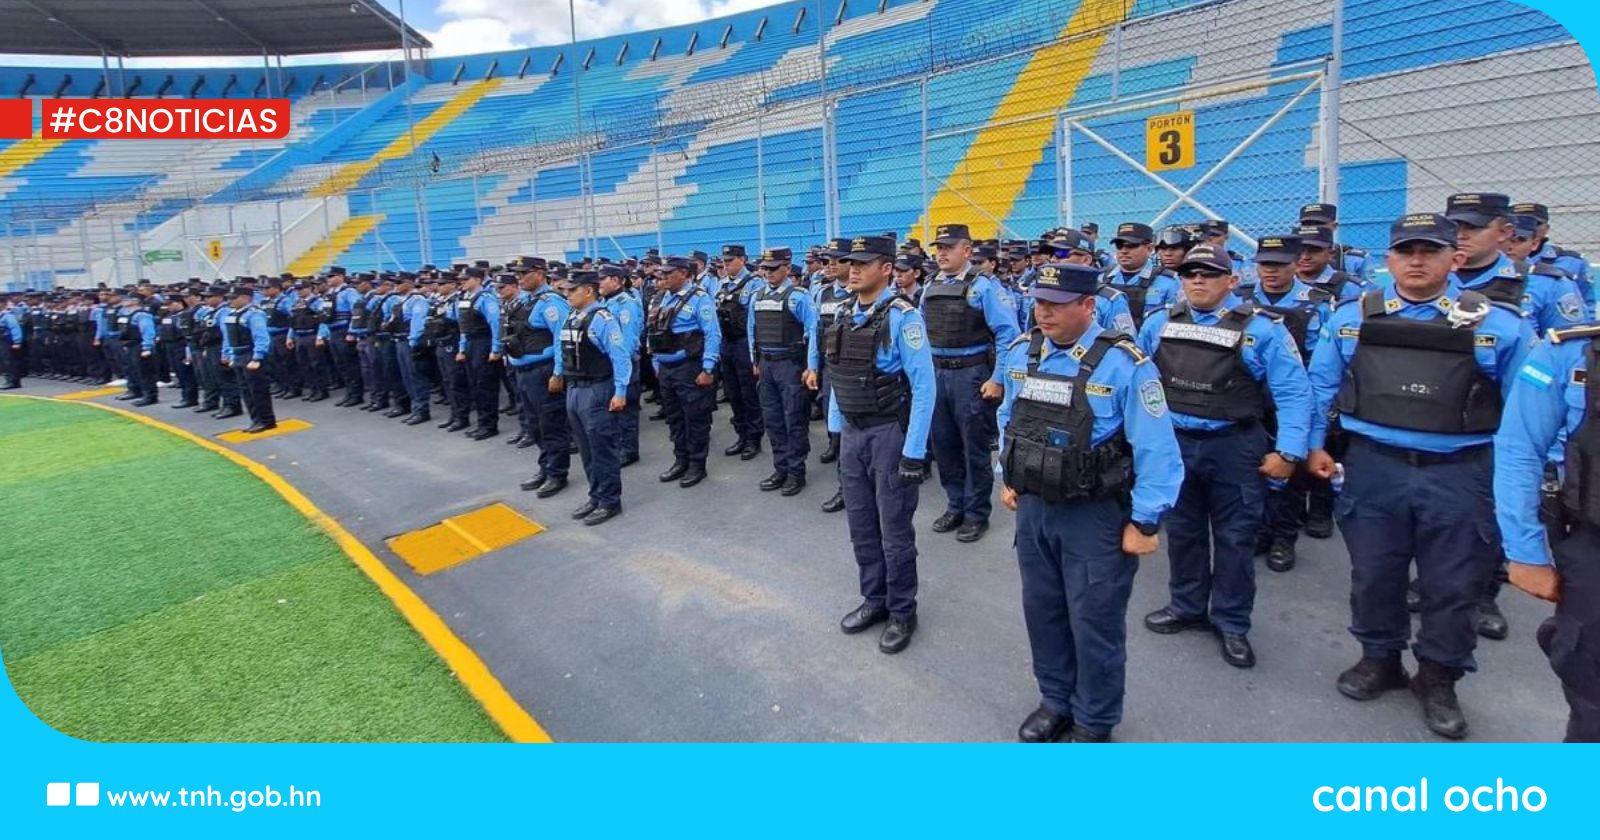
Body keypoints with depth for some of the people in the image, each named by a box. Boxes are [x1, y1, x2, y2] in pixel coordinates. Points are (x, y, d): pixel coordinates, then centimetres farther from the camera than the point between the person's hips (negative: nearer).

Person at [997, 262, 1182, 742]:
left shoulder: (1123, 364, -18)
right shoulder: (1021, 353, 0)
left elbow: (1156, 451, -16)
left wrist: (1145, 522, -14)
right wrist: (1007, 478, 16)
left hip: (1095, 516, -5)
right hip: (1032, 508, 6)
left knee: (1094, 623, 8)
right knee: (1042, 610, 18)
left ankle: (1093, 723, 30)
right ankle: (1056, 701, 41)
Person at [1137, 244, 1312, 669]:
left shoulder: (1262, 328, -8)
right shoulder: (1158, 324, 4)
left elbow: (1294, 392, -9)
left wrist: (1287, 451, -14)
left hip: (1233, 447, -3)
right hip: (1174, 443, 4)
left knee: (1234, 537, 8)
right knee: (1182, 531, 16)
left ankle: (1232, 623, 23)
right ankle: (1187, 606, 34)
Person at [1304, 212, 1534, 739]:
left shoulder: (1498, 323, -4)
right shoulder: (1351, 317, 1)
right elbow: (1321, 384, 11)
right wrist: (1314, 444, 9)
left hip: (1458, 475, -1)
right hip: (1374, 467, 1)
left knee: (1452, 585, 10)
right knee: (1373, 573, 13)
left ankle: (1439, 679, 31)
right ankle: (1380, 658, 34)